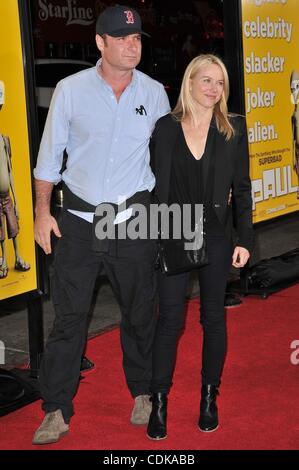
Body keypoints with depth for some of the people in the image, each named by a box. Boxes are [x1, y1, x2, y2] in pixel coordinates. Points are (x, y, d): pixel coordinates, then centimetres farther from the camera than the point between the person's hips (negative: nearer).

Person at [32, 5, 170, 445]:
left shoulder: (155, 93, 1)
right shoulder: (71, 90, -4)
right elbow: (50, 155, 2)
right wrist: (42, 212, -1)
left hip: (135, 218, 1)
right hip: (79, 220, -1)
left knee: (140, 312, 11)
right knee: (68, 315, 1)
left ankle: (143, 393, 32)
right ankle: (57, 411, 12)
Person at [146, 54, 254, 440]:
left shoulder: (233, 129, 1)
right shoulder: (165, 128, 0)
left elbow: (241, 188, 2)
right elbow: (154, 185, 3)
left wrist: (244, 239, -1)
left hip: (216, 237, 1)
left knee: (213, 317, 10)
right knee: (169, 318, -1)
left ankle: (209, 397, 24)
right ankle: (159, 402, 11)